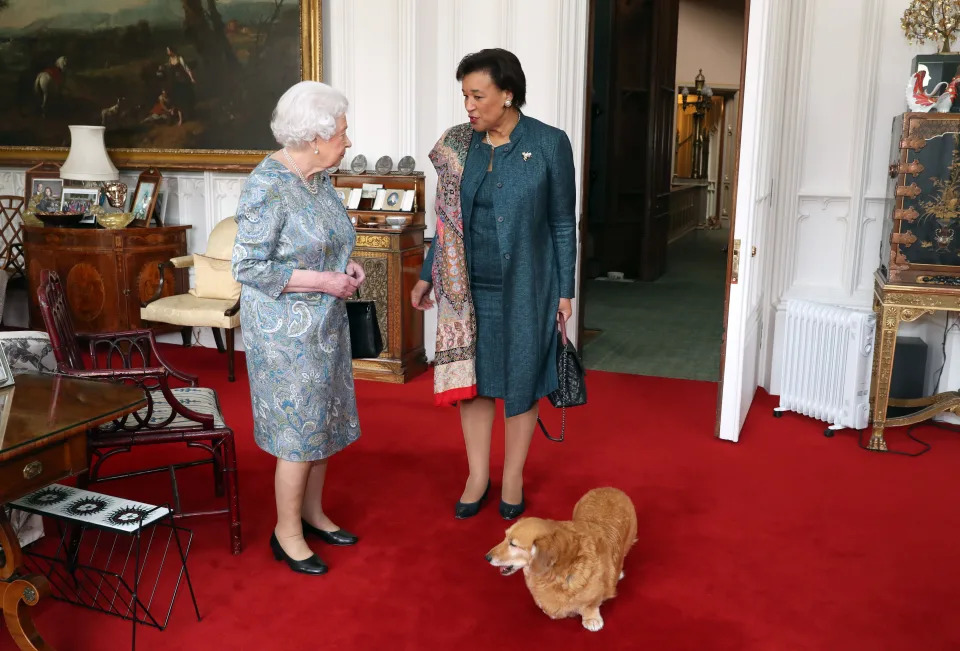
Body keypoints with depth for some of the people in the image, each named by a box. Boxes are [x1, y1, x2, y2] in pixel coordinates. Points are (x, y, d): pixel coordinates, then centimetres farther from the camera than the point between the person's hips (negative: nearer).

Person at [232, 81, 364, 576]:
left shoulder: (318, 178, 6)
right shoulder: (267, 186, -19)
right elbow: (249, 268, -21)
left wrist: (347, 265, 1)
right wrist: (323, 281, -20)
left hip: (324, 326, 8)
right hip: (286, 331, -8)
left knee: (324, 420, 16)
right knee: (299, 429, 0)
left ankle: (311, 513, 33)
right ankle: (286, 532, 18)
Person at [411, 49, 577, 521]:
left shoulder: (549, 144, -9)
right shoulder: (459, 145, 1)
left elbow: (563, 223, -4)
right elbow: (448, 219, 9)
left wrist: (565, 290, -4)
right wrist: (427, 277, 10)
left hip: (525, 286, -3)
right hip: (469, 286, 3)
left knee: (521, 378, 9)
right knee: (472, 377, 10)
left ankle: (513, 477, 28)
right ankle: (477, 475, 28)